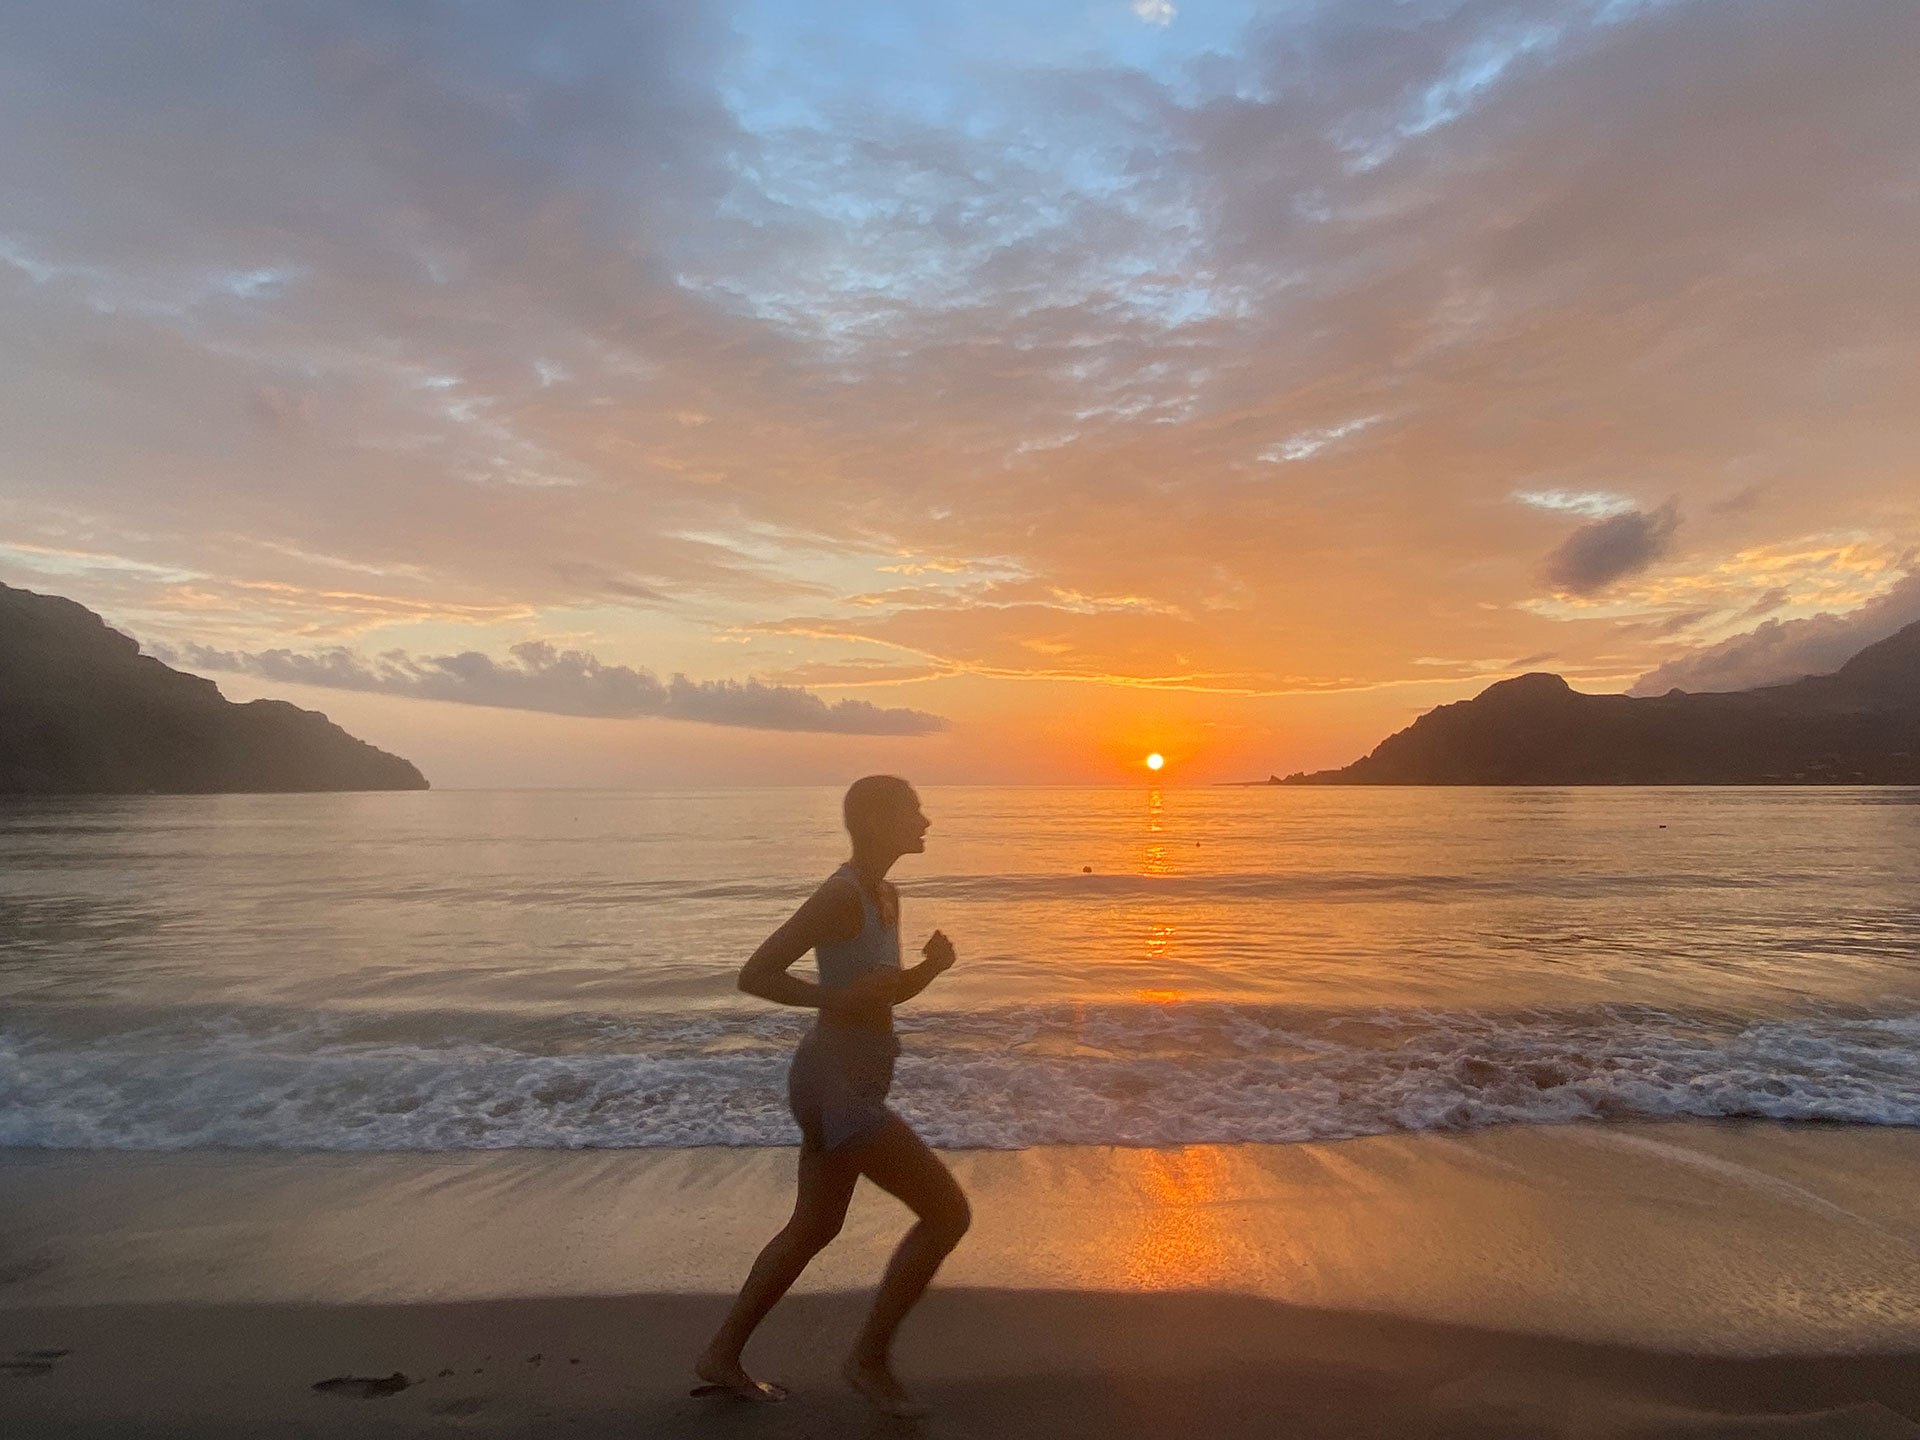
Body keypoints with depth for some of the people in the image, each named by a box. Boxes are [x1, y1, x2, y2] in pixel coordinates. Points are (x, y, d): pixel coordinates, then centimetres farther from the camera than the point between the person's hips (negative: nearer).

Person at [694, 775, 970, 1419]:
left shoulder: (887, 897, 8)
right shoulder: (840, 895, -21)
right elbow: (753, 975, -20)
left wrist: (931, 964, -1)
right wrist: (841, 997, -26)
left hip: (844, 1082, 10)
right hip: (838, 1088, -10)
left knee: (814, 1229, 22)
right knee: (948, 1212, -3)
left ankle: (722, 1356, 36)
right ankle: (870, 1357, 13)